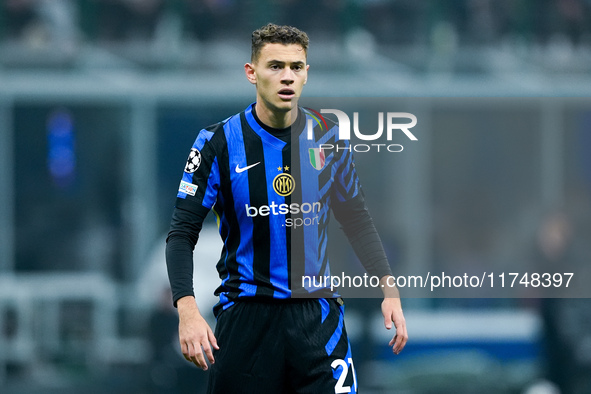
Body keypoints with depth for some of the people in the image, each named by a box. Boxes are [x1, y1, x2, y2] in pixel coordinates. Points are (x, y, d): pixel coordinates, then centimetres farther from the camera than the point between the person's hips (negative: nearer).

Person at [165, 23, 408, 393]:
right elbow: (182, 233, -7)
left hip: (316, 315, 2)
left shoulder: (328, 139, 2)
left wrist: (389, 289, 4)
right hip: (245, 315, -2)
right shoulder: (219, 141, -6)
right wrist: (187, 309, -20)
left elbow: (357, 220, 14)